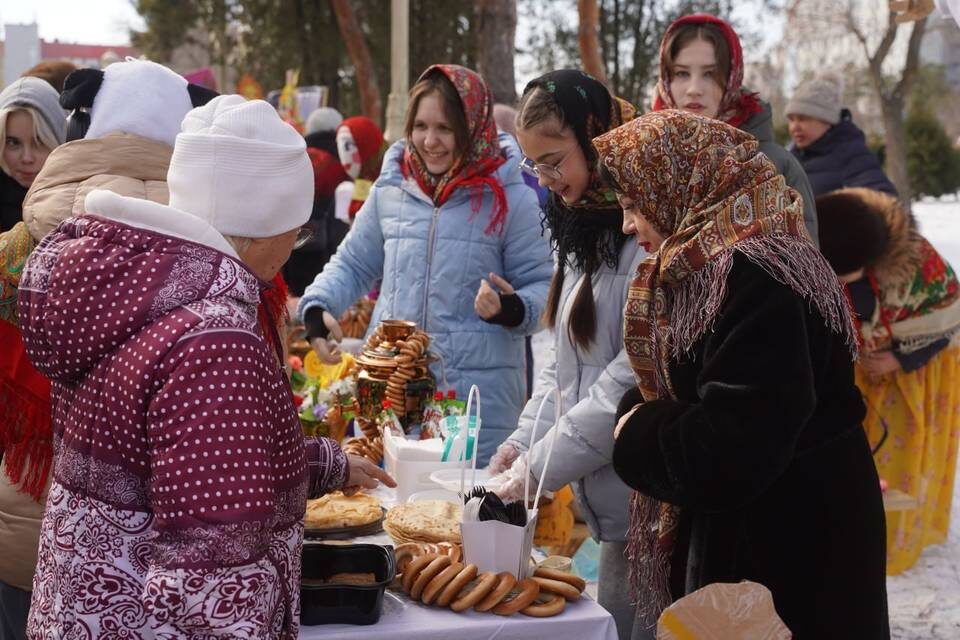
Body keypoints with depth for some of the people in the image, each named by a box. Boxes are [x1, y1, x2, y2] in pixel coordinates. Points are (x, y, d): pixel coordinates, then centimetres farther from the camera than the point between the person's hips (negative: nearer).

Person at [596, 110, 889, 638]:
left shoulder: (756, 278, -26)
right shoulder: (710, 267, 7)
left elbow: (731, 449, -30)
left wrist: (639, 436, -14)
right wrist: (641, 419, -2)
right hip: (731, 533, 9)